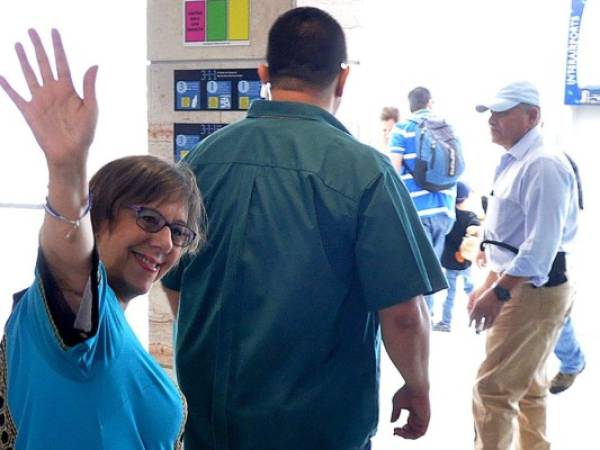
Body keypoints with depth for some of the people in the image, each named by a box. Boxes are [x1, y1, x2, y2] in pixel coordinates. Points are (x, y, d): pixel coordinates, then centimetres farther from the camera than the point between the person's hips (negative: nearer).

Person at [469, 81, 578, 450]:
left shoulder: (542, 165, -20)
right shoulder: (515, 162, 12)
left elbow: (542, 244, -27)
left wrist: (499, 293, -28)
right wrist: (489, 285, 20)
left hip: (533, 291, -11)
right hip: (520, 287, 11)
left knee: (492, 389, -6)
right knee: (528, 387, 20)